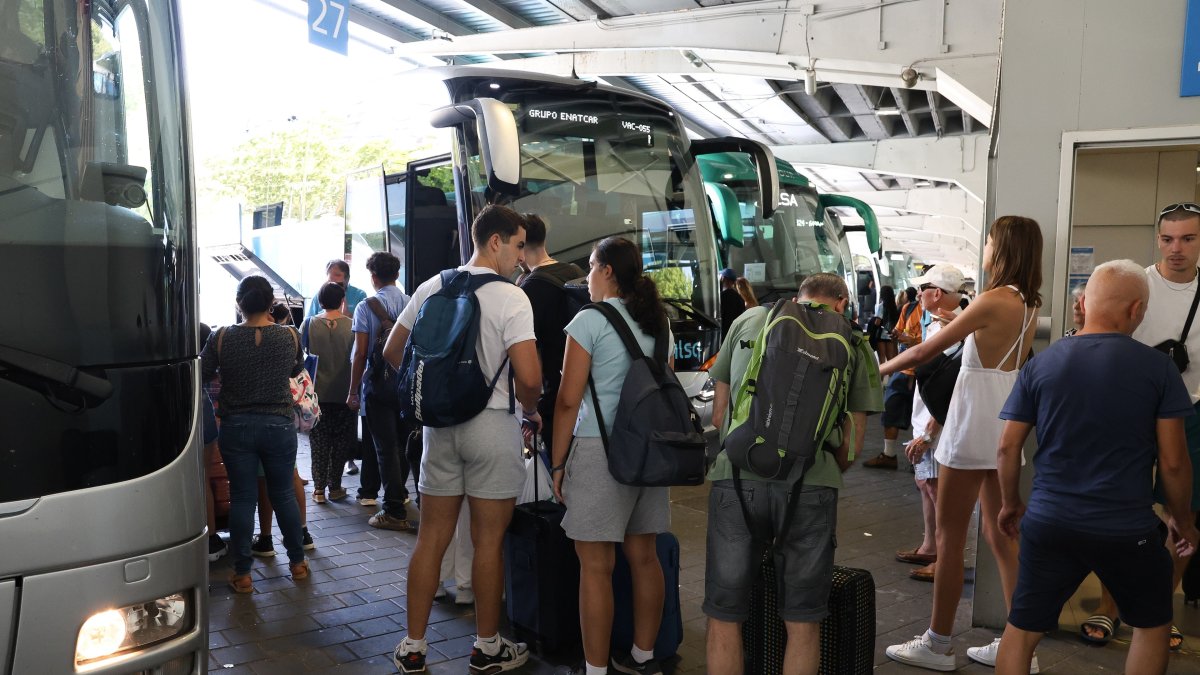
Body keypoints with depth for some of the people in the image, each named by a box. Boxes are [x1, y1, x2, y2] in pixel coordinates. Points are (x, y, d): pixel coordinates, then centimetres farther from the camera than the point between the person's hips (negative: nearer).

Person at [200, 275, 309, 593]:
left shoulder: (223, 338, -10)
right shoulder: (289, 336, -6)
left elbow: (202, 373, 0)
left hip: (236, 427, -1)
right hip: (278, 425, 1)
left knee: (241, 498, 7)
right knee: (283, 494, 15)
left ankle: (242, 573, 13)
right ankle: (297, 562, 26)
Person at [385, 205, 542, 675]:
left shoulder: (431, 288, 5)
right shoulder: (510, 298, -13)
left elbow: (392, 351, 12)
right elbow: (528, 377, -20)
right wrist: (531, 412, 0)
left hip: (440, 422, 5)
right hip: (493, 425, -5)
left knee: (431, 537, 12)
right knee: (488, 540, 6)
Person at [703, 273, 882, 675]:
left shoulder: (749, 320, 17)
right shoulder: (853, 342, 14)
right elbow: (853, 440, 12)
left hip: (737, 476, 1)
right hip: (809, 482, 0)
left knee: (724, 616, 12)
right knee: (802, 622, 14)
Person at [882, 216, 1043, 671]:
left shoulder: (994, 300, -17)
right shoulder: (1027, 303, 9)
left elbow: (926, 350, -16)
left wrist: (880, 369, -1)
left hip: (975, 422, -9)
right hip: (1005, 422, 9)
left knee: (950, 535, 1)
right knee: (998, 532, 13)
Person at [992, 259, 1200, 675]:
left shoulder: (1040, 365, -1)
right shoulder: (1158, 367, -7)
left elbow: (1008, 447, 1)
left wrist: (1011, 504, 16)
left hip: (1048, 524, 1)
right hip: (1127, 529, -1)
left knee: (1021, 631, 11)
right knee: (1152, 625, 24)